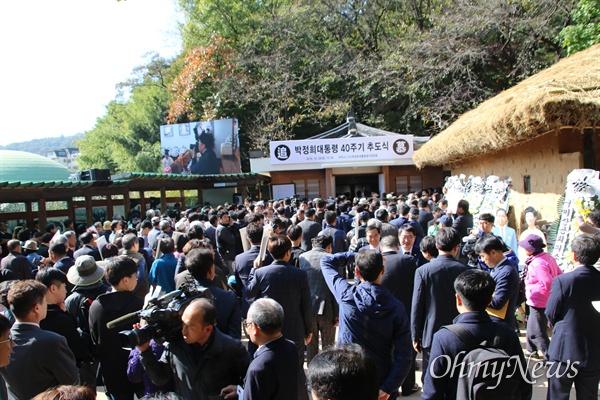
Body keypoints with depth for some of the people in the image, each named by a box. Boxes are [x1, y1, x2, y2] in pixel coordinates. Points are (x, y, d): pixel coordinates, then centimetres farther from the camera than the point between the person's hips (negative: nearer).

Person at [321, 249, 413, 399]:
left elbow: (326, 261, -1)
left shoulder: (346, 295, -17)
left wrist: (354, 256, 2)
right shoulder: (396, 307, -15)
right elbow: (404, 357, -16)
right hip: (381, 383, 0)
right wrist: (388, 388, -12)